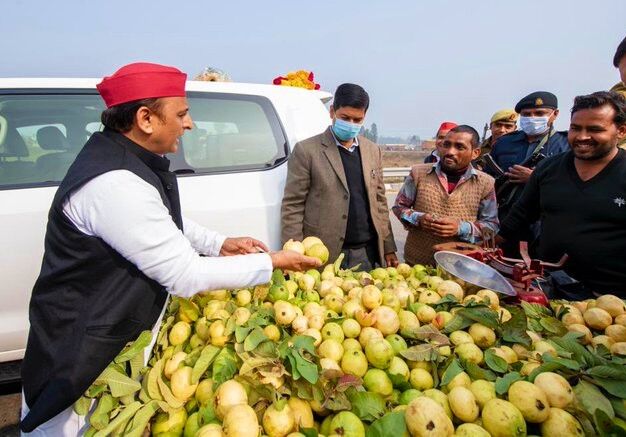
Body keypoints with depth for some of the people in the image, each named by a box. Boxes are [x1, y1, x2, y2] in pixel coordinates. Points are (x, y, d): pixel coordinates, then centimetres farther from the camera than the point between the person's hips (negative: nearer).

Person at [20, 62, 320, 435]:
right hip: (82, 358, -9)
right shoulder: (114, 184, -31)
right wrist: (272, 262, -19)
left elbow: (163, 221, 17)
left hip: (123, 330, 9)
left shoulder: (127, 158, 1)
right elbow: (186, 276, -28)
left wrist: (219, 244, 3)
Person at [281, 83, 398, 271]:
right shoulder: (306, 150, -5)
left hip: (368, 254, 4)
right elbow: (292, 206, -6)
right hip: (325, 256, -4)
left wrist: (389, 248, 11)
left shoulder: (373, 151, 11)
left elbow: (379, 201, 15)